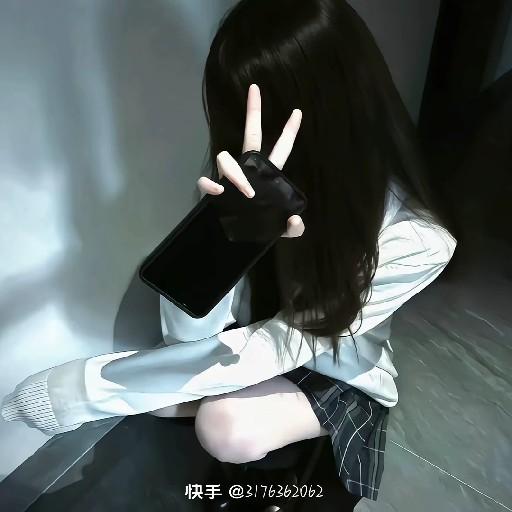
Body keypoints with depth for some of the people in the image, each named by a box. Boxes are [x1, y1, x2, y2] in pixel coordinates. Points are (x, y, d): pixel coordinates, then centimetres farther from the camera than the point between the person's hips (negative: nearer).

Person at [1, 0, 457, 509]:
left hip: (338, 375, -1)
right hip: (252, 338, 3)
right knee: (164, 394, -24)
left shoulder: (415, 241, -30)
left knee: (229, 428, -29)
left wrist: (76, 389, -32)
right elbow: (187, 330, -24)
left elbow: (279, 348, -31)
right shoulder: (259, 183, -23)